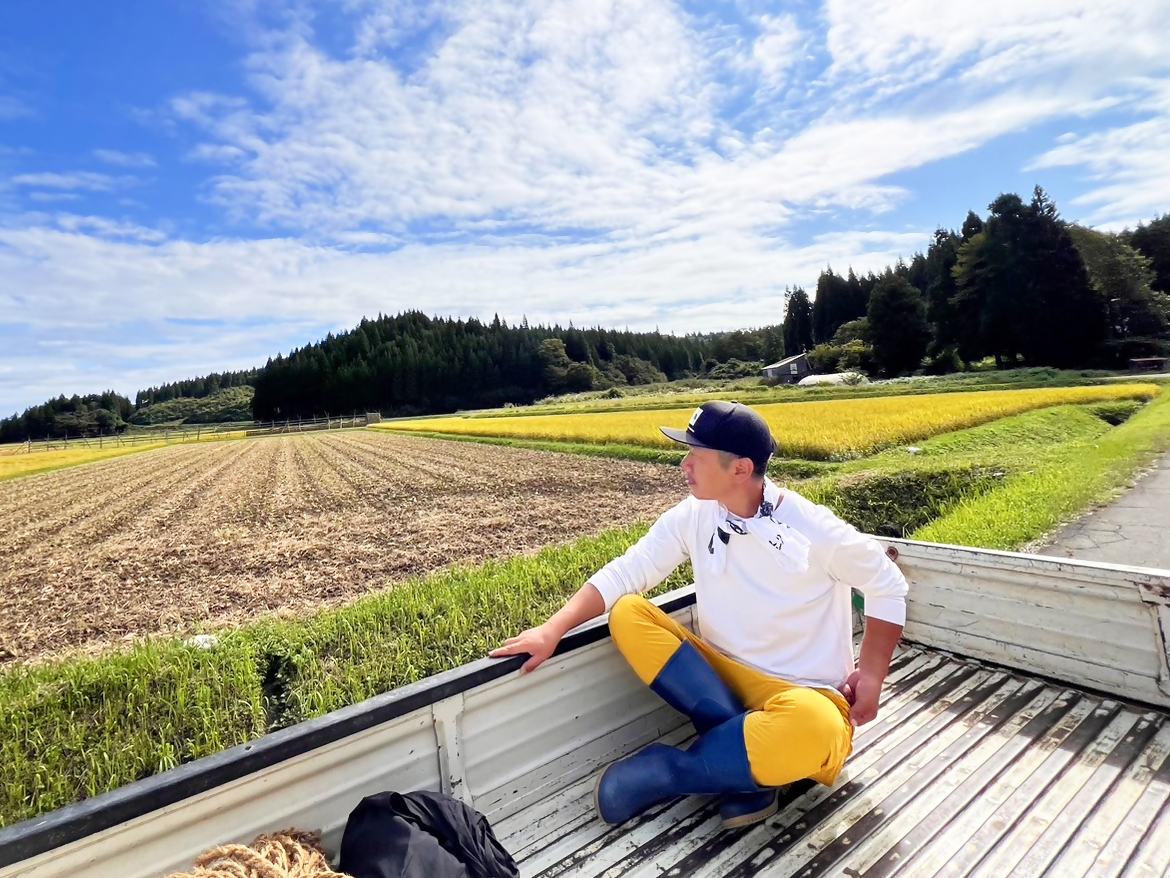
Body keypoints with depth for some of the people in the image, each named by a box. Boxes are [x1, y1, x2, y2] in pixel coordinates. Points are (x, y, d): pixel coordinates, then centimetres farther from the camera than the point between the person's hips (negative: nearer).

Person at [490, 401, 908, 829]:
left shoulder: (815, 529, -16)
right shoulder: (692, 517, -7)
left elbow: (888, 585, -1)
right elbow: (623, 573, -9)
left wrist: (870, 674, -6)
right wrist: (553, 629, -20)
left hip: (802, 695, -3)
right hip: (719, 674, 4)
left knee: (811, 728, -40)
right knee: (627, 614, -17)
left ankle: (665, 771, -15)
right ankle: (745, 750, -14)